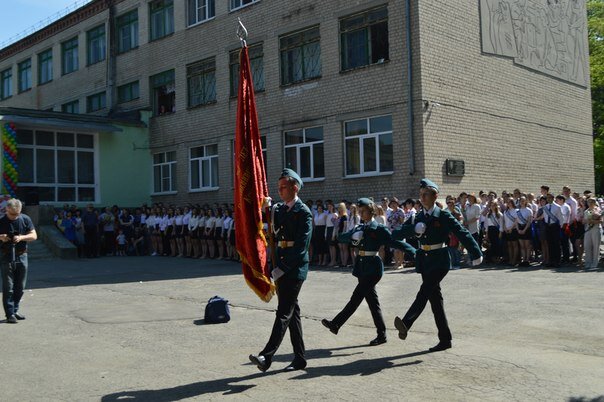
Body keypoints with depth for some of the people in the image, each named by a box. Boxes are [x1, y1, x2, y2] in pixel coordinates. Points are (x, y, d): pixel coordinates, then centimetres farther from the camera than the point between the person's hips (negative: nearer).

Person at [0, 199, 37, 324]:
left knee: (20, 287, 11)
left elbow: (34, 235, -1)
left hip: (22, 256, 3)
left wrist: (21, 237, -18)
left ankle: (15, 310, 24)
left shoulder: (25, 219, 0)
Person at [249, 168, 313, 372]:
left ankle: (267, 356, -12)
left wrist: (281, 269, -20)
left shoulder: (304, 213, -10)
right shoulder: (278, 209, 13)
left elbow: (301, 246, -17)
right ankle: (299, 358, 19)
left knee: (284, 313, -9)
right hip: (280, 267, 8)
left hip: (294, 268, -8)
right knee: (292, 312, 12)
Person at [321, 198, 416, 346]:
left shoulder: (379, 229, -4)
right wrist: (352, 235, -12)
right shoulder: (359, 228, 15)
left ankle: (336, 324, -11)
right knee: (372, 301, 9)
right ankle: (381, 335, 15)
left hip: (372, 268, -7)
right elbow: (341, 237, 8)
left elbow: (396, 242, -8)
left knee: (356, 297, -9)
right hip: (362, 267, 7)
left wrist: (415, 252, -18)